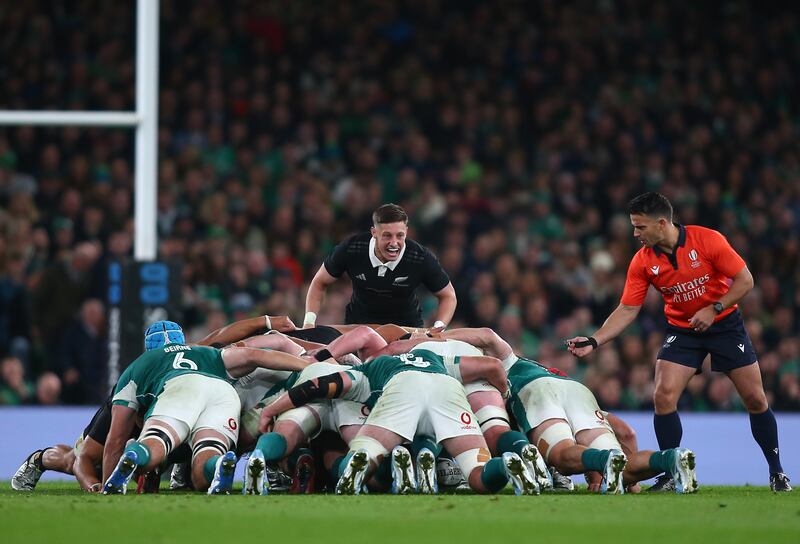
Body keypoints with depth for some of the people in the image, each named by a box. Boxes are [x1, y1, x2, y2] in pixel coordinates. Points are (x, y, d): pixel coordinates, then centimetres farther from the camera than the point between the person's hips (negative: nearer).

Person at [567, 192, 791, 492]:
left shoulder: (708, 240, -20)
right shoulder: (642, 262, -10)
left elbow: (745, 280, -14)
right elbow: (627, 310, -6)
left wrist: (713, 309, -23)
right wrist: (593, 341, -16)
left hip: (725, 323, -2)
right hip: (681, 330, 2)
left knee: (755, 399, -2)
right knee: (663, 396, -16)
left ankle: (776, 472, 14)